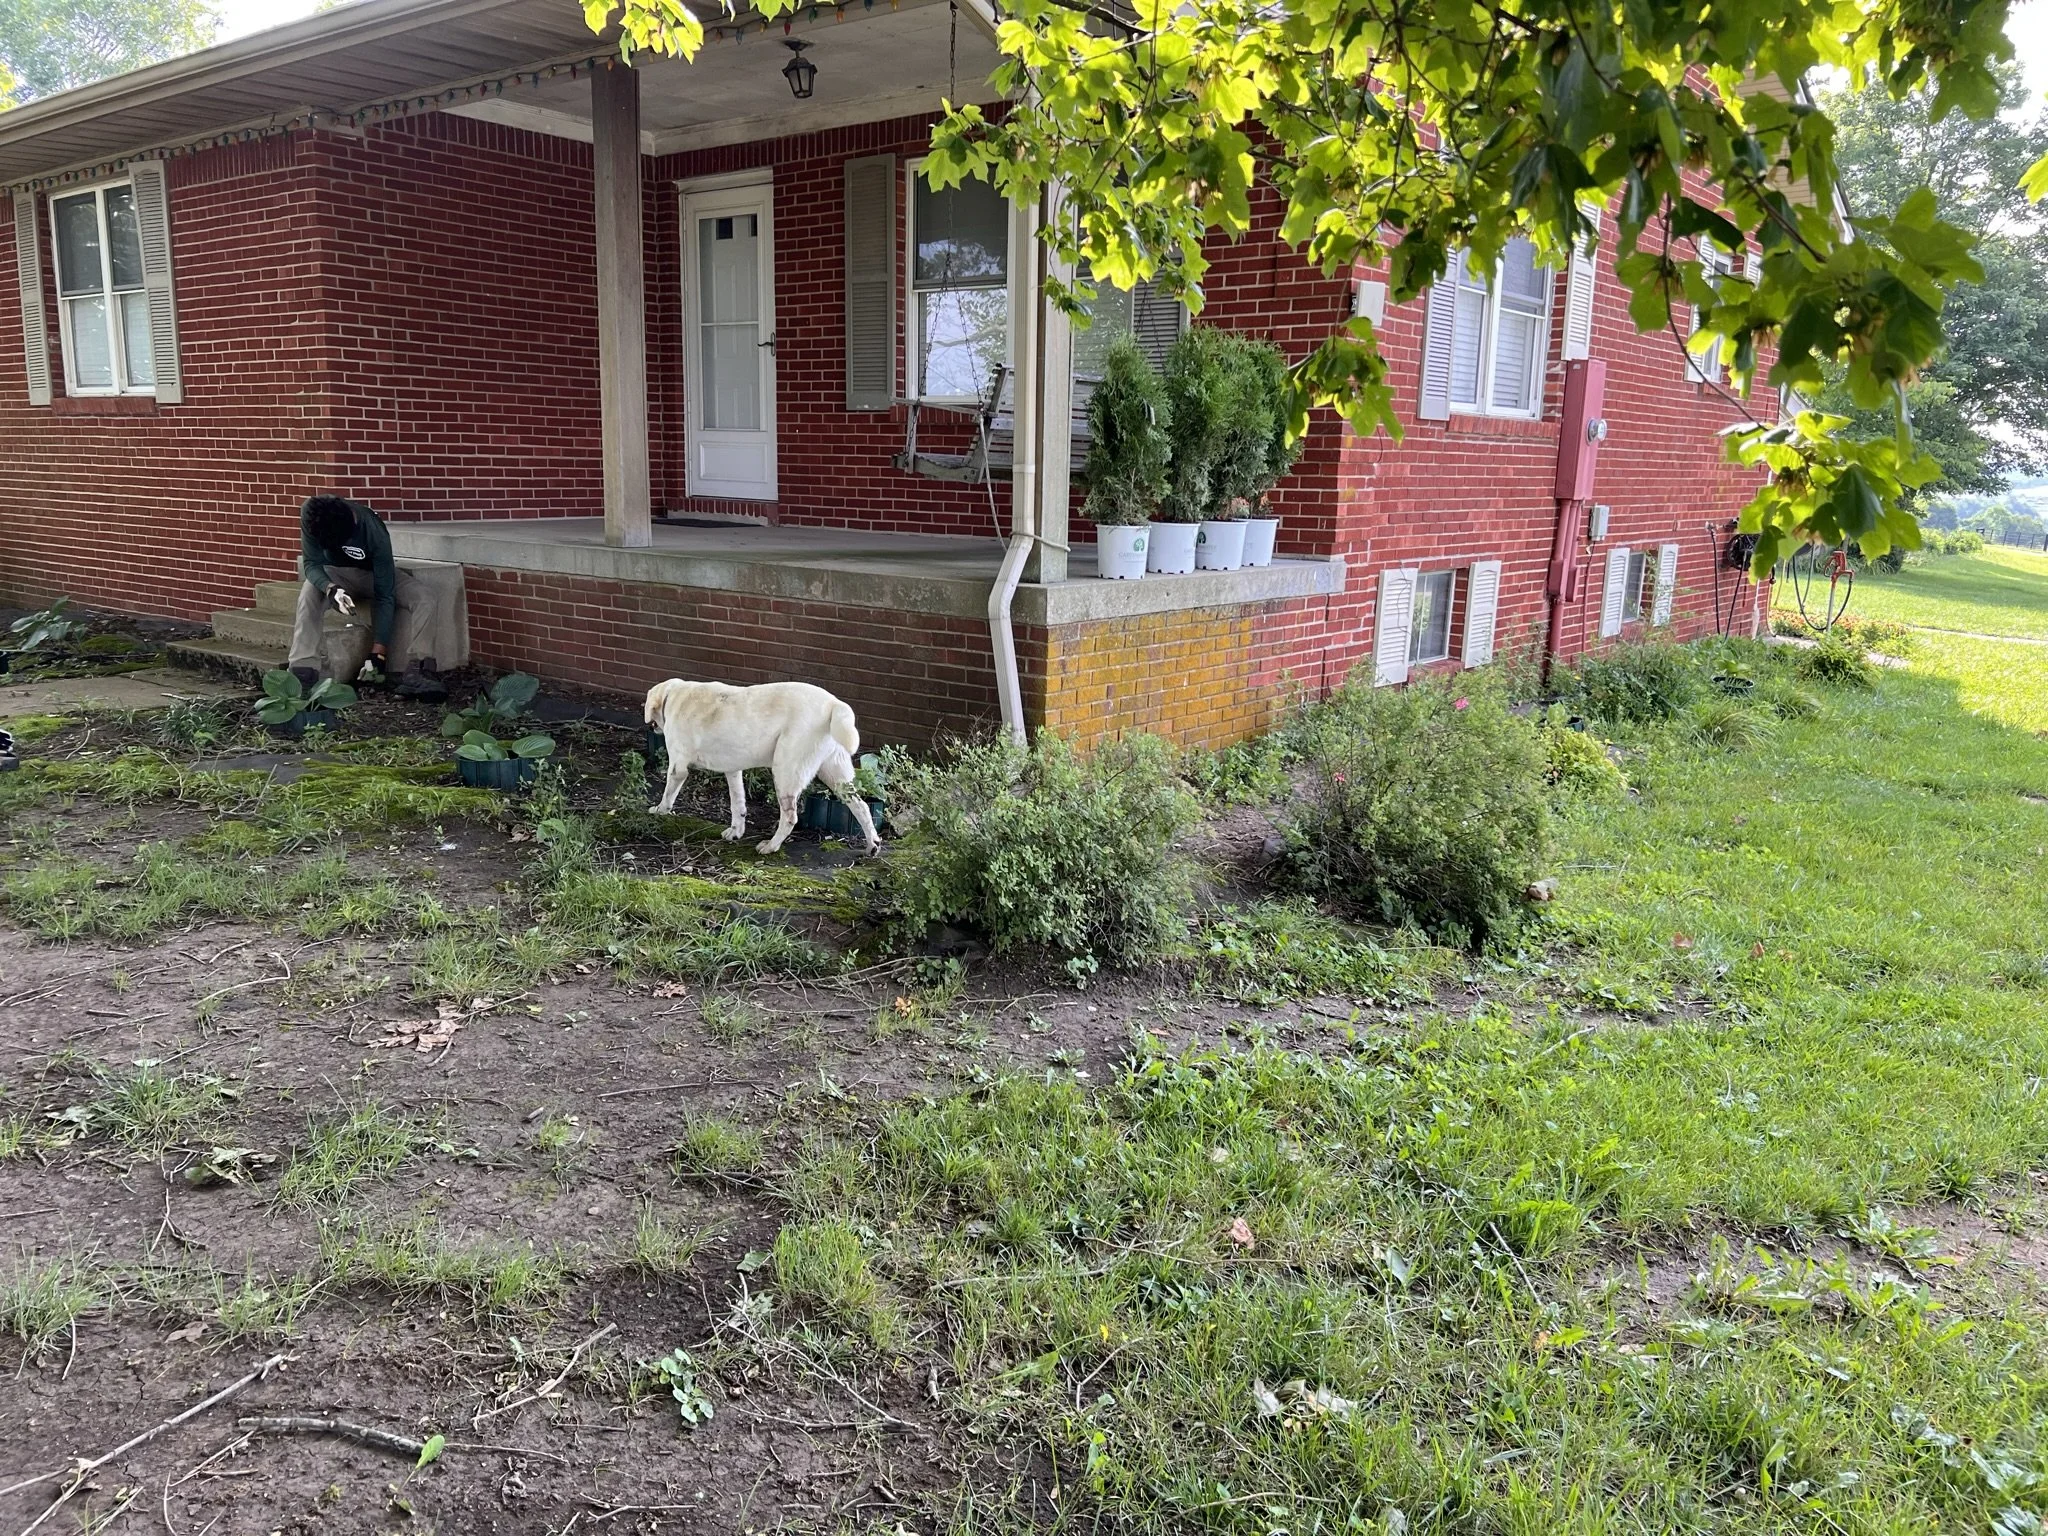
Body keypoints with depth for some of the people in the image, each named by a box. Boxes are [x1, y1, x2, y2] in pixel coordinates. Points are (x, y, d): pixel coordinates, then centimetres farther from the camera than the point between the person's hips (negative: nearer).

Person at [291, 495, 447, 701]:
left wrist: (377, 654, -36)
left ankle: (416, 673, -37)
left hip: (374, 575, -1)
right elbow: (311, 564, -24)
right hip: (337, 576, 1)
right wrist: (331, 590, -49)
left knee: (422, 597, -28)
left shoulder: (376, 536, -35)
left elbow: (385, 597, -32)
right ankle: (303, 671, -38)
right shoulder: (312, 513, -29)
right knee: (310, 591, -33)